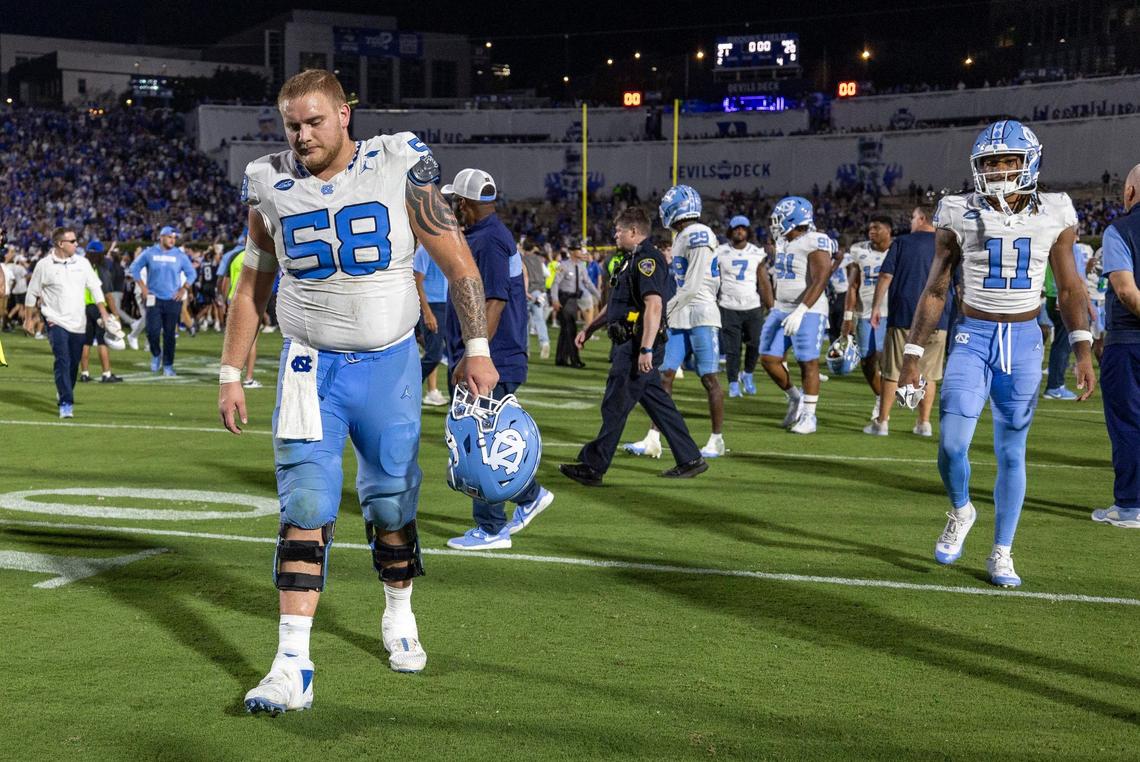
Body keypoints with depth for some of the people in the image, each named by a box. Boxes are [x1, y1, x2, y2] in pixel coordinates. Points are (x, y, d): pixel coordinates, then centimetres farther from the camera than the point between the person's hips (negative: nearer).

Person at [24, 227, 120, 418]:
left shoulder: (82, 263, 5)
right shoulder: (44, 265, -4)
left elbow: (96, 288, 9)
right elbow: (32, 293, 5)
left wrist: (104, 314, 2)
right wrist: (28, 319, 6)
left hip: (78, 323, 4)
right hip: (56, 322, -4)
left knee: (73, 363, 10)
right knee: (62, 361, -14)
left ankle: (63, 393, 33)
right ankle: (66, 404, -14)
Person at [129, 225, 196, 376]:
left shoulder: (180, 255, 3)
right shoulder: (149, 253, 1)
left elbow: (191, 273, 11)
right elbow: (134, 268, 10)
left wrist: (183, 289, 1)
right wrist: (142, 287, 2)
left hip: (173, 300, 1)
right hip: (153, 299, -1)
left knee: (169, 334, 2)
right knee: (153, 331, -10)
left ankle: (168, 365, 13)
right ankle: (156, 354, 19)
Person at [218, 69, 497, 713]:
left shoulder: (399, 168, -8)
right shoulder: (271, 187, 0)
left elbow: (457, 262, -2)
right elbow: (253, 286, 11)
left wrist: (478, 348, -7)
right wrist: (231, 374, 10)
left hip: (389, 363, 0)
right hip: (311, 366, 1)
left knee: (392, 503, 10)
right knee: (306, 511, -9)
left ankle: (399, 616, 36)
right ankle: (293, 666, -10)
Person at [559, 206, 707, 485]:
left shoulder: (647, 260, -15)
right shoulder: (632, 259, 19)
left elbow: (654, 305, -24)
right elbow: (616, 305, 28)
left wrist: (646, 349, -28)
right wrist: (589, 329, 29)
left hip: (637, 347, -10)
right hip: (628, 345, 10)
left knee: (615, 406, -4)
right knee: (659, 403, 12)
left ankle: (592, 467, 1)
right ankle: (690, 459, 17)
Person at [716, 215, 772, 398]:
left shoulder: (757, 253, 5)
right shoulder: (721, 252, 0)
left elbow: (764, 282, 6)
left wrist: (771, 308, 1)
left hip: (753, 306, 2)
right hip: (729, 307, -2)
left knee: (755, 344, 1)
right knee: (732, 348, -2)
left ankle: (748, 375, 25)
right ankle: (733, 384, 8)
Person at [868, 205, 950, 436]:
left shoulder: (902, 243, 0)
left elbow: (886, 276, -4)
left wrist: (876, 307, 3)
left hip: (904, 316, -2)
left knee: (893, 371, 5)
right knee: (929, 374, 10)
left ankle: (882, 421, 7)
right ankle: (924, 423, 10)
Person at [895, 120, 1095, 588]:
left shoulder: (1055, 216, -2)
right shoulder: (960, 216, -4)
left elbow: (1068, 288, 7)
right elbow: (935, 290, 3)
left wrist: (1083, 350, -3)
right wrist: (911, 355, -1)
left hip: (1024, 342, 1)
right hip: (973, 338, -1)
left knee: (1011, 452, 5)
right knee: (952, 444, -13)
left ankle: (1002, 554, 18)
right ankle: (960, 512, 18)